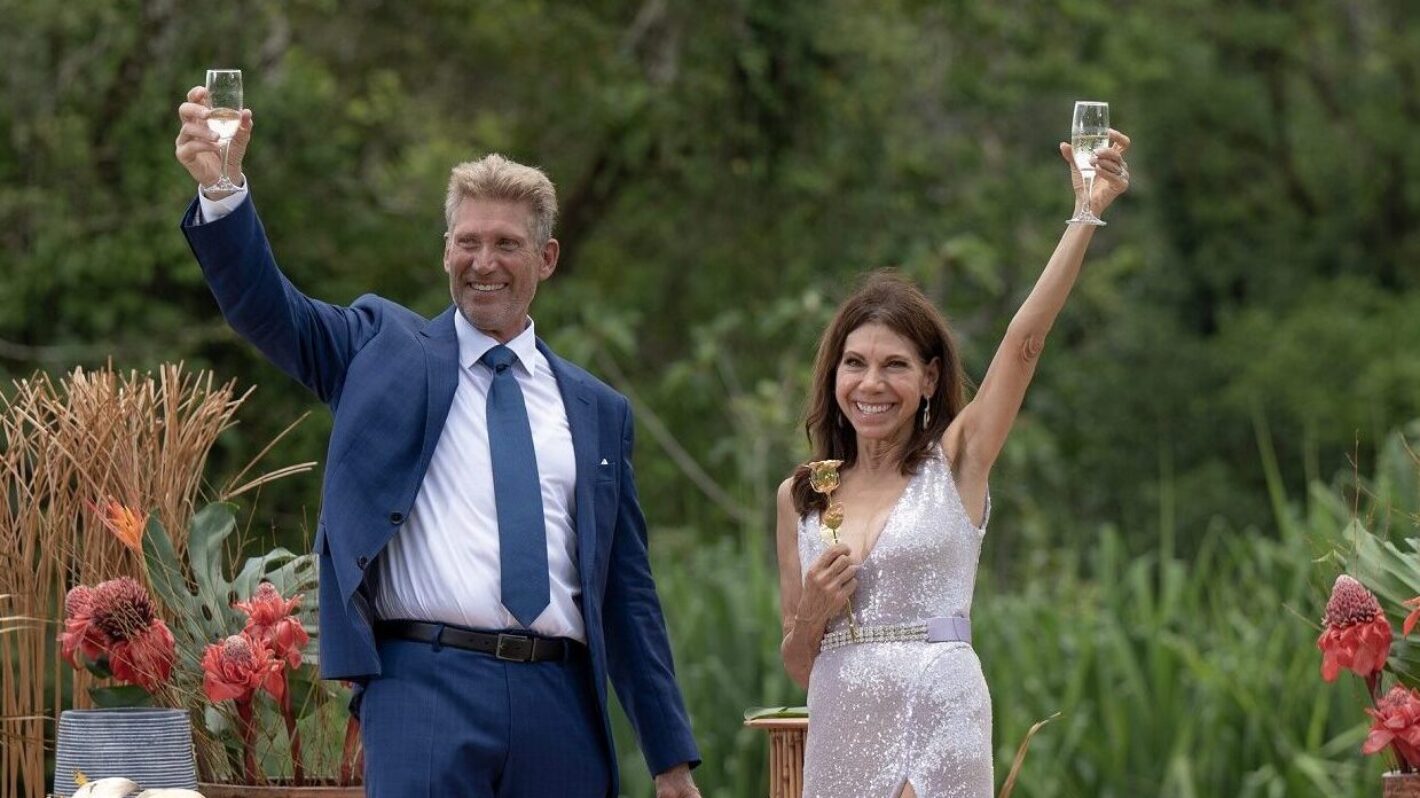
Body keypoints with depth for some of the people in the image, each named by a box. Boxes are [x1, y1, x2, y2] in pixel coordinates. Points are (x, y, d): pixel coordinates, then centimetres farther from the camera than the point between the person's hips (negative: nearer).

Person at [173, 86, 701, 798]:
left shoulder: (598, 411, 17)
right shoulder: (383, 350, 11)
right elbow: (267, 306, -5)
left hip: (560, 706, 3)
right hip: (427, 686, -3)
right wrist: (221, 188, -24)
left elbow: (628, 594, 17)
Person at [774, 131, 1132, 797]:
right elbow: (799, 666, 15)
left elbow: (1024, 340, -10)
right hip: (841, 730, 4)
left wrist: (1087, 213, -15)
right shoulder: (800, 497, 11)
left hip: (935, 721, -4)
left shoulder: (955, 461, 3)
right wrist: (812, 614, -7)